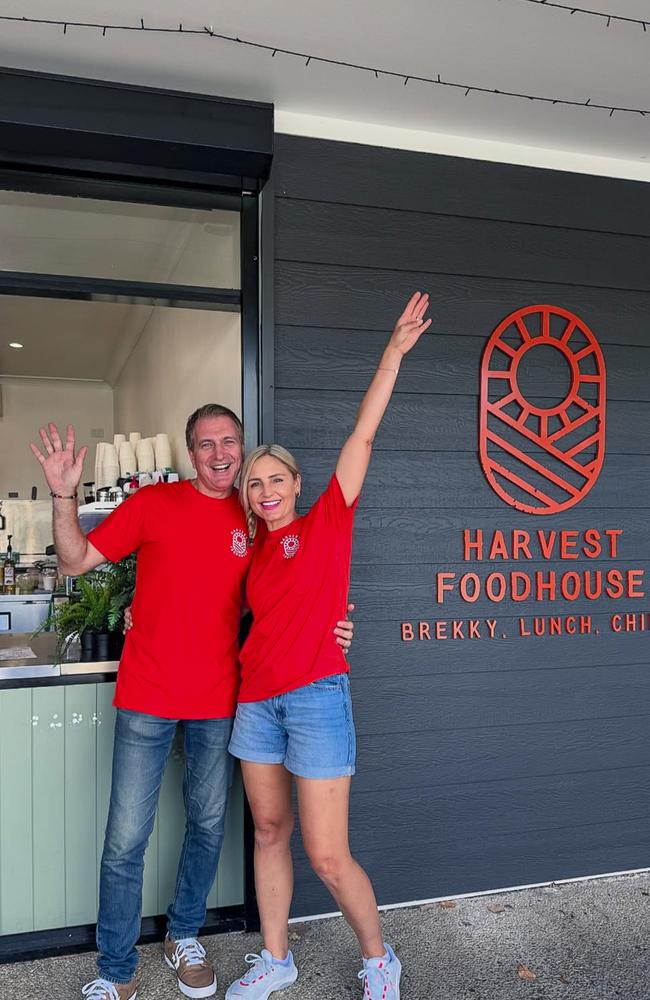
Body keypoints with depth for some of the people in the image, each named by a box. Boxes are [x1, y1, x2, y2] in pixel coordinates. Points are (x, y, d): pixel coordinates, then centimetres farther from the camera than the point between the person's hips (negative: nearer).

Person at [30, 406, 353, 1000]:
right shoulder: (153, 503, -3)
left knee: (209, 826, 15)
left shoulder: (256, 519, 3)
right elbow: (75, 561, -2)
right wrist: (64, 495, -17)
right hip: (148, 699, -2)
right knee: (126, 839, 4)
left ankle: (184, 938, 40)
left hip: (218, 701, 3)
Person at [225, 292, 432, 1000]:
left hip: (315, 695, -5)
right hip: (257, 699, 6)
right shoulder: (254, 549, 12)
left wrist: (393, 356, -11)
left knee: (327, 855, -1)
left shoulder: (326, 521, -2)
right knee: (270, 833, 15)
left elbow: (362, 437, -8)